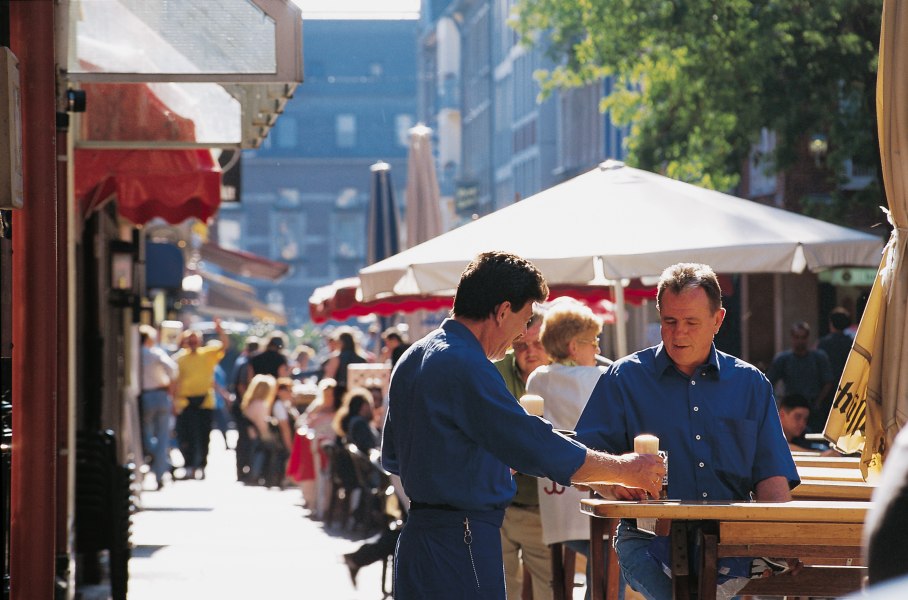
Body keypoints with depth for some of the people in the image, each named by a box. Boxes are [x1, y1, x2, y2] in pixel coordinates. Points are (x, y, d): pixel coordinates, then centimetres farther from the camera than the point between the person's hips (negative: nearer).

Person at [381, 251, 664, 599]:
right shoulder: (465, 367, -17)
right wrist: (624, 470, -6)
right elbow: (539, 448, -18)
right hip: (459, 543, -10)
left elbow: (392, 457, 24)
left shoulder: (411, 360, 14)